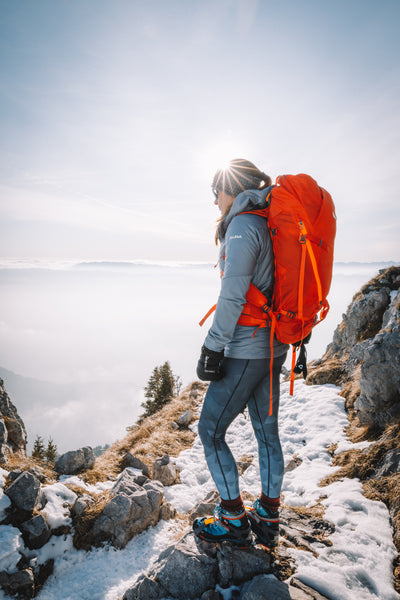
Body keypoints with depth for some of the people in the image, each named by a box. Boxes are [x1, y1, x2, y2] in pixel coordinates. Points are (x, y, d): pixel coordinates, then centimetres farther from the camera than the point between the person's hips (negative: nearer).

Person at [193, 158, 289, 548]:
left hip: (244, 351, -9)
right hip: (273, 348, 9)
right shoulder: (269, 226, 13)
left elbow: (232, 296, -21)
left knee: (210, 432, 5)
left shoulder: (243, 226, -14)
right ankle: (267, 519, 30)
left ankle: (234, 522, 17)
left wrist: (212, 348, -15)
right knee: (267, 431, 16)